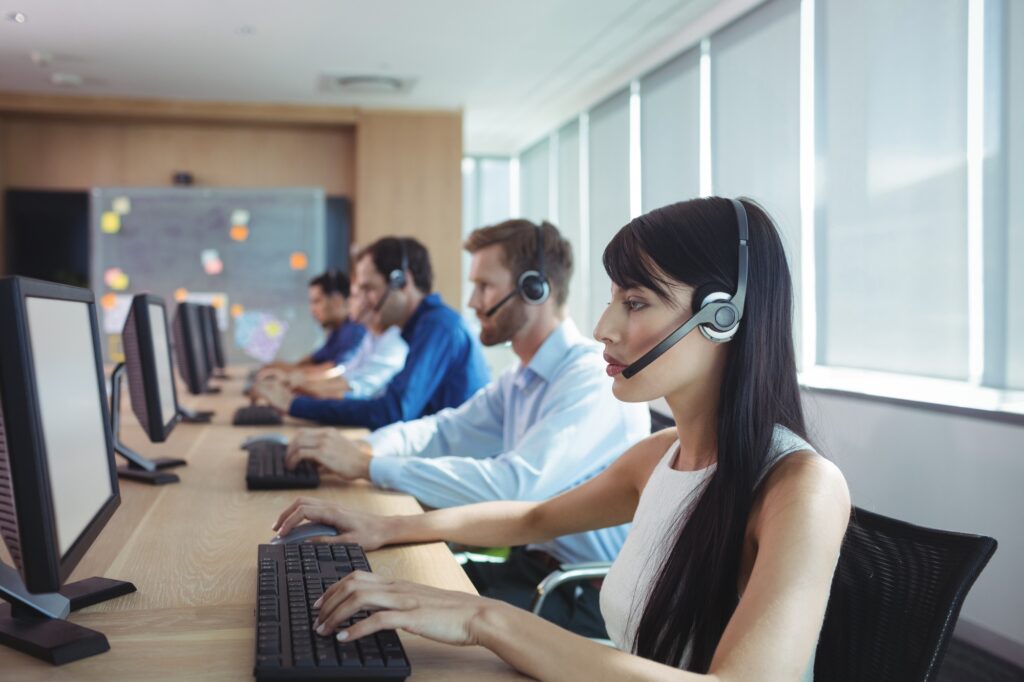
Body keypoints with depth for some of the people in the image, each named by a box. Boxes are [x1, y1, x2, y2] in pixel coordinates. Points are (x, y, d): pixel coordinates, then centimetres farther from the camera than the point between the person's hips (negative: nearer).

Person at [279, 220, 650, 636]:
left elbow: (512, 486, -30)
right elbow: (442, 430, 12)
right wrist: (362, 448, -9)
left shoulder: (593, 381, -20)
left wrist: (369, 464, -27)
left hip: (591, 601, -8)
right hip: (534, 564, 8)